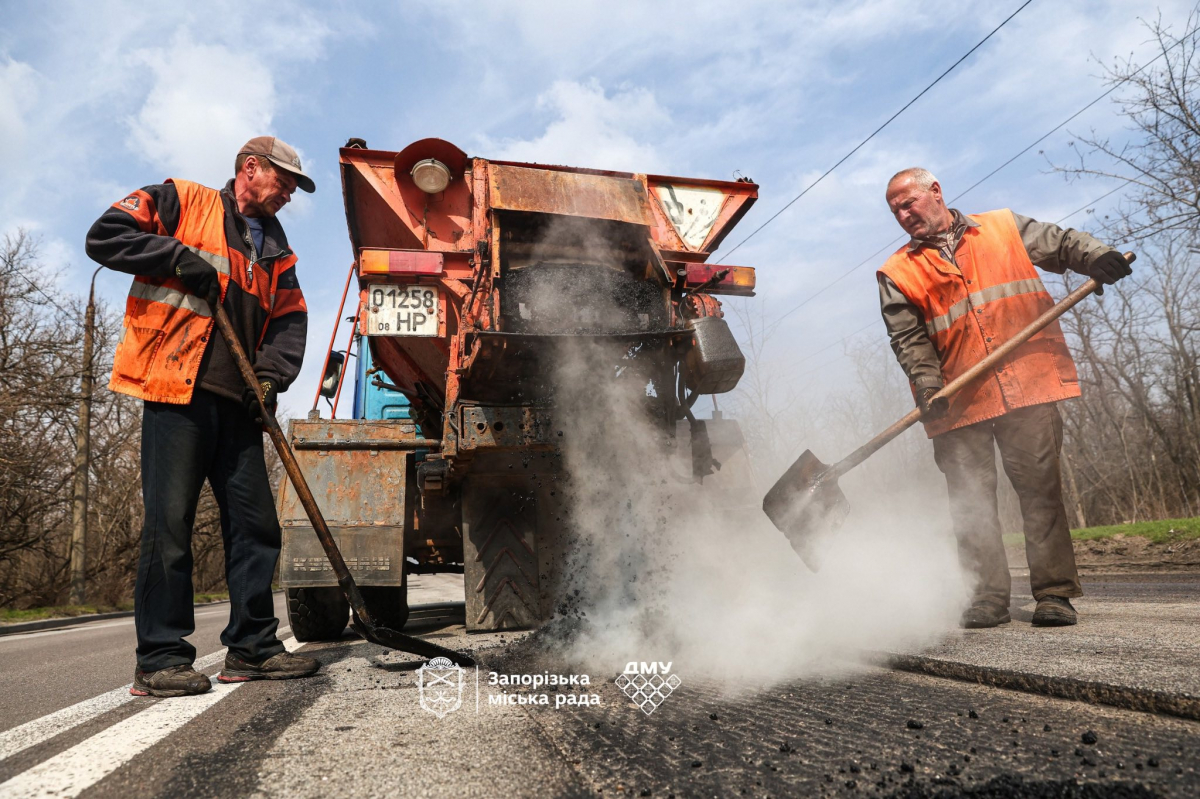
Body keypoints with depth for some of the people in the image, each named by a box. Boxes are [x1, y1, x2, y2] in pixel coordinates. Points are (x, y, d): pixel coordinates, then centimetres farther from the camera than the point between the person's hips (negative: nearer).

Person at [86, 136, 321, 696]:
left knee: (256, 524, 4)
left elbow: (289, 319, 13)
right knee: (169, 523, -5)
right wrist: (179, 256, -11)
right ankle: (160, 659, 5)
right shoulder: (181, 201, 7)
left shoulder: (275, 249, 22)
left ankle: (252, 647, 14)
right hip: (175, 393, -6)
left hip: (237, 401, 6)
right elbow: (104, 236, -1)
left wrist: (272, 374, -3)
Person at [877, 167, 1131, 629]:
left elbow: (1061, 245, 14)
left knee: (1040, 486, -2)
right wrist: (928, 386, -14)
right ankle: (989, 596, 11)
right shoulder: (897, 273, 10)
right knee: (971, 501, 1)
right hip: (959, 400, 1)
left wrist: (1096, 257, -9)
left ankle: (1054, 592, 6)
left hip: (1027, 382, 0)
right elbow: (908, 340, 1)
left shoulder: (1005, 227, 15)